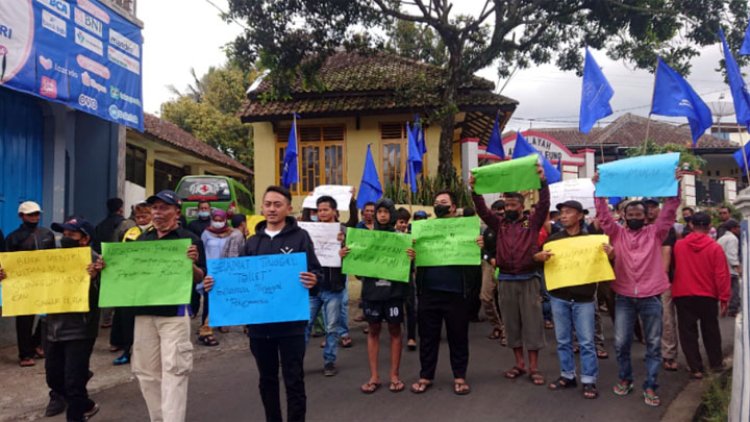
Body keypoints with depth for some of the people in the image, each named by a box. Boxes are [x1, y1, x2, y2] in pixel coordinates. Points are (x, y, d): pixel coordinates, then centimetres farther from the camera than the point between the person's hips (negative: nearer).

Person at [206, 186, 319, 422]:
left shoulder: (300, 237, -1)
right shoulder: (252, 242, 10)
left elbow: (315, 272, -7)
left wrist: (313, 281, -29)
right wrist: (216, 284, -4)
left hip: (290, 322, -4)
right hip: (259, 322, 4)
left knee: (293, 380, 2)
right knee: (267, 379, 15)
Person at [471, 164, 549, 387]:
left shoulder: (532, 222, 3)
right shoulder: (500, 225, 9)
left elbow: (544, 204, -10)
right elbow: (482, 210, 1)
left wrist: (543, 181, -23)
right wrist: (474, 190, -13)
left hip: (528, 279, -3)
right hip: (506, 281, 3)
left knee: (532, 323, 1)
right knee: (512, 323, 9)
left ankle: (534, 368, 7)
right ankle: (519, 363, 21)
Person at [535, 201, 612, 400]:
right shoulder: (553, 239, 6)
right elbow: (535, 257, 7)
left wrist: (610, 255, -19)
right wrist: (539, 256, -17)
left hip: (584, 298, -2)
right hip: (559, 296, 2)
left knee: (586, 341, 1)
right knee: (563, 340, 9)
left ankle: (589, 381, 9)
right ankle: (567, 376, 22)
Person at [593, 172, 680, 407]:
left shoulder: (655, 233, 5)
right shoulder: (617, 233, 6)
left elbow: (669, 212, -4)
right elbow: (603, 215, -1)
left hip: (651, 297, -1)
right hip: (624, 297, 1)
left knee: (653, 344, 5)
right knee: (621, 343, 5)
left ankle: (650, 387, 14)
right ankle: (625, 379, 25)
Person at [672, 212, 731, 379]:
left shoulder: (678, 245, -4)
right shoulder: (715, 247, -10)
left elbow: (674, 268, 9)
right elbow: (722, 275, -10)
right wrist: (724, 298, -4)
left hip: (683, 295, 0)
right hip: (708, 296, 0)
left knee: (688, 333, 5)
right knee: (710, 331, 18)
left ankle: (696, 369, 4)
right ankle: (716, 363, 29)